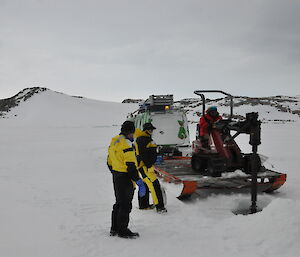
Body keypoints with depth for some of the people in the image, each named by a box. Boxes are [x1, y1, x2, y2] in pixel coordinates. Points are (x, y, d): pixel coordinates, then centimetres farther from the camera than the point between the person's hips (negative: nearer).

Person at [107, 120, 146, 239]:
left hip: (116, 177, 9)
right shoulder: (126, 144, -20)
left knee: (119, 203, 19)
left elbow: (110, 162, 17)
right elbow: (131, 166, -24)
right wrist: (139, 181, -20)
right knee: (125, 205, 0)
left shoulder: (113, 142, 9)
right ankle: (123, 230, 8)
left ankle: (114, 229, 26)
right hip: (126, 179, -9)